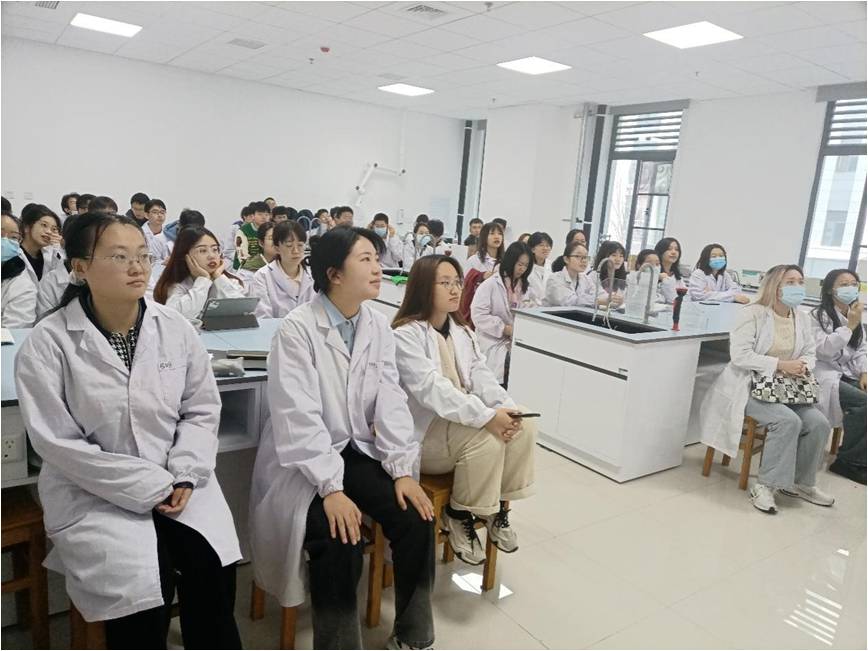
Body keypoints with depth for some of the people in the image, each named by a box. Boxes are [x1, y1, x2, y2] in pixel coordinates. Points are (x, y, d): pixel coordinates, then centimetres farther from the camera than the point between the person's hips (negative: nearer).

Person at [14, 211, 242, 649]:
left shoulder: (175, 329, -1)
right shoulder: (47, 343, -10)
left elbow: (202, 409, 4)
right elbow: (58, 443, -12)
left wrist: (184, 476, -11)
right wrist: (149, 487, -16)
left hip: (174, 481, 3)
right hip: (92, 493, -2)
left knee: (212, 566, -18)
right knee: (142, 583, -22)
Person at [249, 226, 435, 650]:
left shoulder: (377, 325, 1)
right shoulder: (296, 329, -16)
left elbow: (390, 400, -1)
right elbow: (299, 418, -22)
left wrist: (402, 469, -10)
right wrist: (331, 488, -27)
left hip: (358, 451, 5)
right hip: (303, 462, -5)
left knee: (416, 518, -12)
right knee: (340, 541, -26)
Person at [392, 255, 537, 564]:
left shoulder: (462, 331, 12)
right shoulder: (405, 335, -14)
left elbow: (481, 375, 1)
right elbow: (431, 389, -26)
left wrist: (505, 408, -19)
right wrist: (487, 416, -34)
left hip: (461, 420, 7)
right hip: (422, 430, -7)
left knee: (525, 424, -14)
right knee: (487, 436, -30)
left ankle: (500, 505, 2)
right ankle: (458, 514, -6)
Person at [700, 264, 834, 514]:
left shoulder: (803, 318, 10)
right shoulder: (753, 314, -11)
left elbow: (810, 353, 13)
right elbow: (740, 355, -19)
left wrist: (802, 367, -11)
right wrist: (781, 364, -22)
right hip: (750, 386, -7)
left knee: (819, 423, -14)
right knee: (788, 421, -29)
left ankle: (801, 482, 7)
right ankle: (765, 485, -16)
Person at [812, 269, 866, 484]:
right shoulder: (818, 315, -7)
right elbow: (824, 349, -17)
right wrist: (850, 325, -17)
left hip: (848, 375, 7)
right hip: (825, 375, -7)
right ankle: (846, 460, -11)